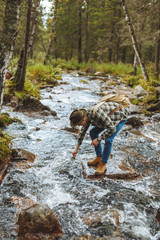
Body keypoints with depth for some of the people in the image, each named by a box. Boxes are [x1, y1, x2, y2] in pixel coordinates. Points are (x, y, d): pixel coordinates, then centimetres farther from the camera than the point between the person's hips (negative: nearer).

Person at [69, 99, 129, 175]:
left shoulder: (98, 114, -40)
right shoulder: (87, 115, -12)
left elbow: (112, 129, -36)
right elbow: (83, 131, 4)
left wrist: (98, 139, -29)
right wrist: (76, 149, 8)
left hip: (121, 117, -8)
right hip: (110, 118, 9)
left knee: (108, 139, -22)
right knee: (93, 132, 5)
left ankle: (103, 165, -7)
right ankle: (99, 158, 15)